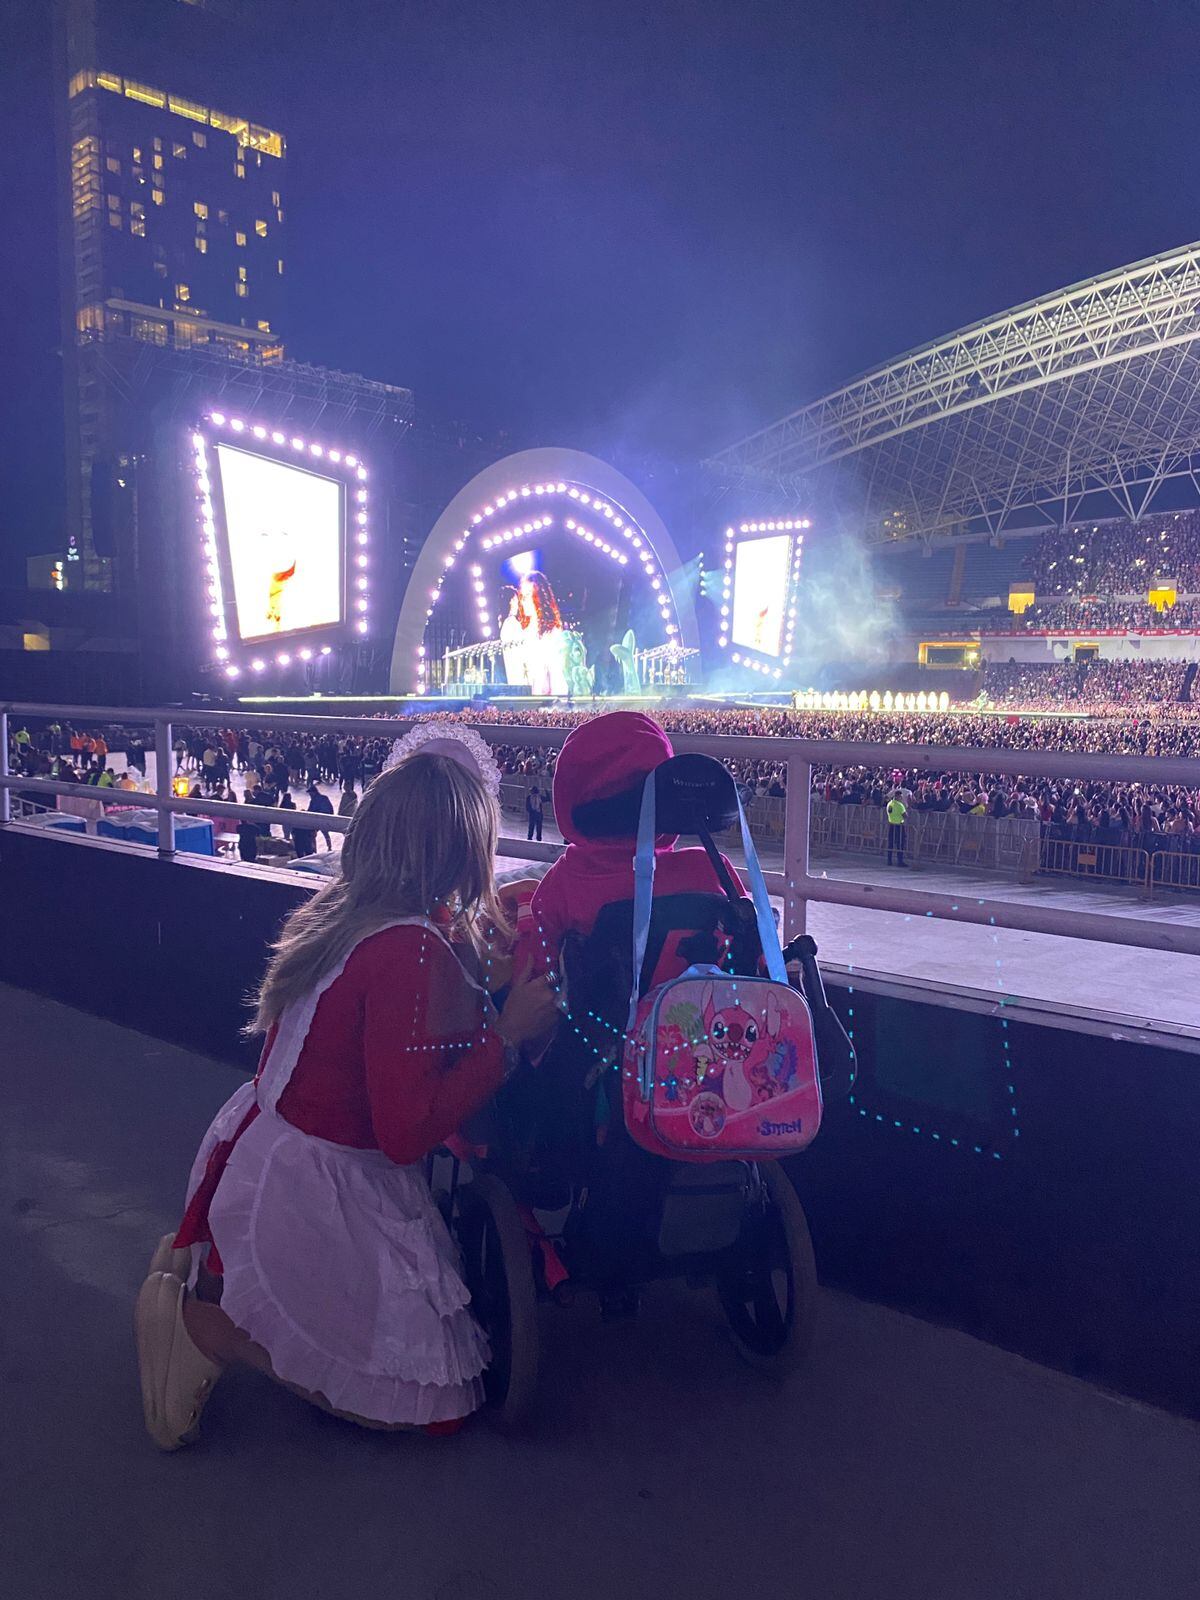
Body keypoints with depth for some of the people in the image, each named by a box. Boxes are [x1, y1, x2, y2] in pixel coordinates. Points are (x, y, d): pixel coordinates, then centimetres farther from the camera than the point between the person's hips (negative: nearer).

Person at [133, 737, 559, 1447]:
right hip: (320, 1193, -9)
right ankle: (203, 1324, 1)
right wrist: (509, 1034, -21)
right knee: (431, 1393, 6)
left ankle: (198, 1270, 16)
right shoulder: (416, 952, -27)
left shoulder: (334, 908, -1)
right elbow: (407, 1133, -27)